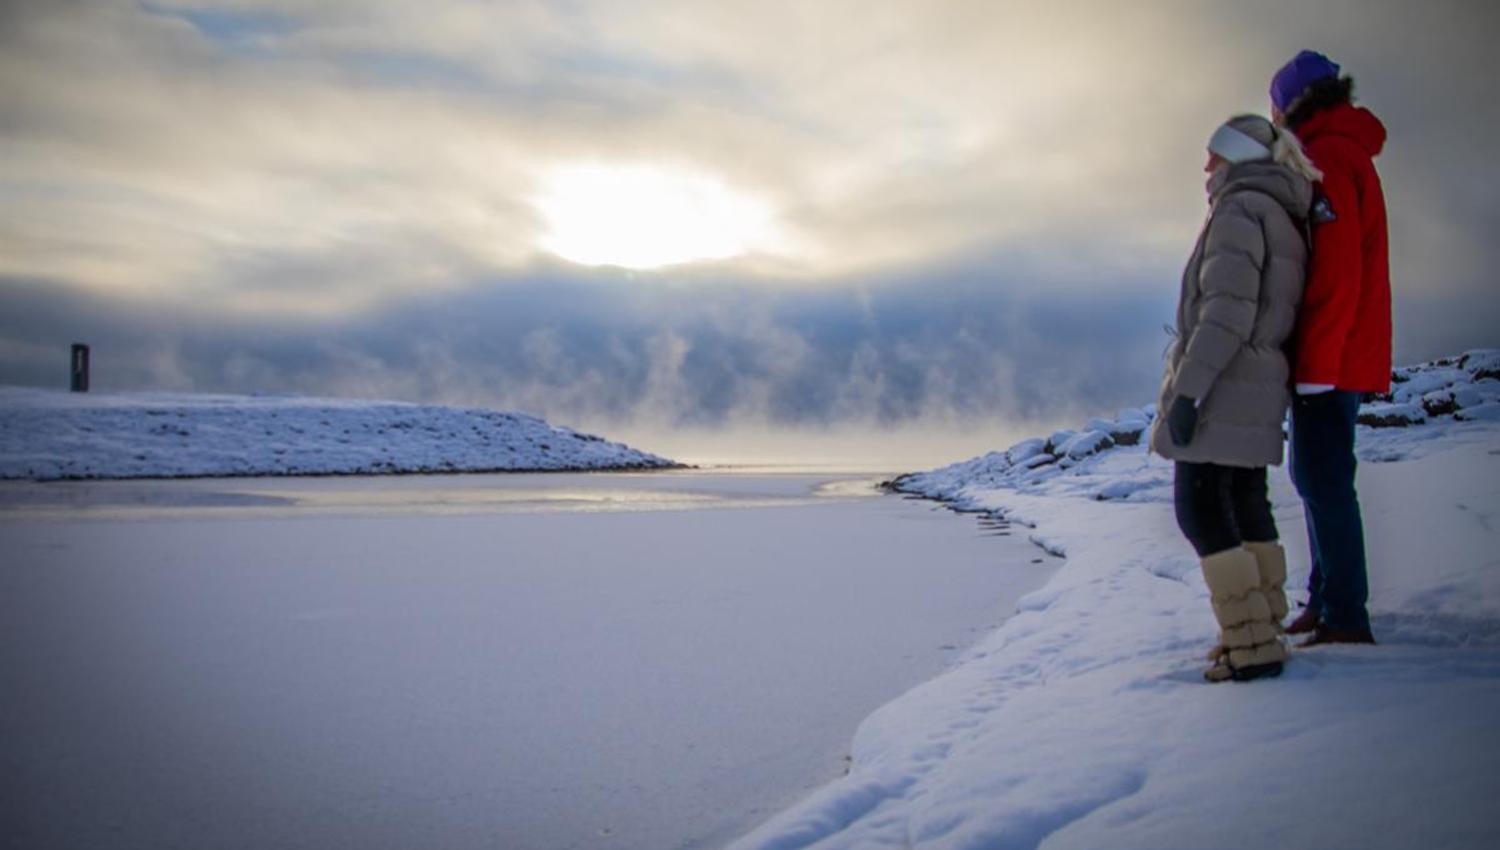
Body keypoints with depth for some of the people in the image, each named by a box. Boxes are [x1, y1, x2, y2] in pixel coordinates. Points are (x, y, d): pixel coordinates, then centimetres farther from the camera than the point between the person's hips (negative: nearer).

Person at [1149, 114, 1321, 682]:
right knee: (1246, 507, 14)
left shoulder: (1238, 211, -11)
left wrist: (1186, 388, -22)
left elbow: (1227, 312, -21)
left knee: (1201, 509, -8)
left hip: (1222, 389, -10)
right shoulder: (1281, 220, 19)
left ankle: (1252, 644, -8)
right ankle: (1263, 628, 20)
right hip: (1258, 390, 10)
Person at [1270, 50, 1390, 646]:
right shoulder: (1347, 152, 20)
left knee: (1323, 480, -9)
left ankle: (1345, 619, -6)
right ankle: (1326, 602, 24)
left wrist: (1315, 361, -23)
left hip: (1330, 357, -10)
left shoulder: (1325, 157, -12)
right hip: (1344, 354, 10)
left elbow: (1336, 268, -21)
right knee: (1316, 477, 16)